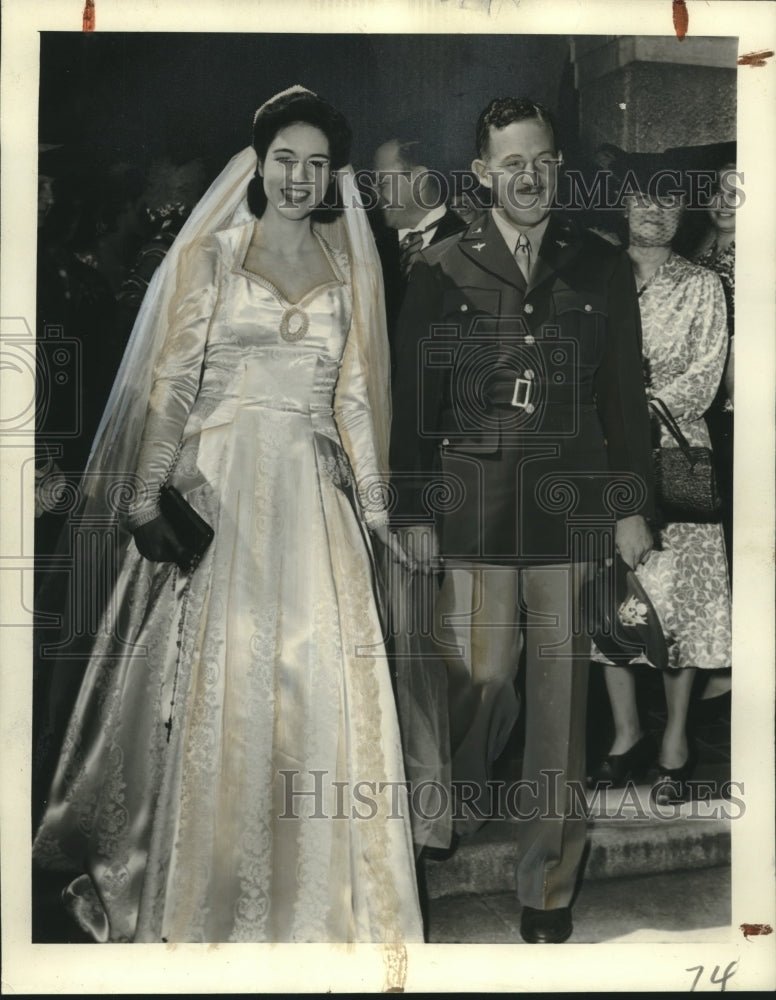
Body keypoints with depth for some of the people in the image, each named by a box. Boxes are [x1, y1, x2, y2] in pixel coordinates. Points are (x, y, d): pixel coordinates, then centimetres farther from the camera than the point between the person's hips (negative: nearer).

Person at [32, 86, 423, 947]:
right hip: (217, 486, -2)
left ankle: (314, 896, 16)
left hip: (312, 497, 2)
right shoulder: (209, 256, 6)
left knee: (322, 682, -1)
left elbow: (354, 398, 12)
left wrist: (373, 507, 5)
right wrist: (146, 500, -10)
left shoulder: (346, 273, 13)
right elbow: (171, 384, 0)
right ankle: (195, 890, 20)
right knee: (212, 684, 1)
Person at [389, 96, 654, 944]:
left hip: (571, 518, 1)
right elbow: (413, 402, 4)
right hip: (473, 518, -1)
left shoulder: (602, 269, 8)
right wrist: (415, 513, 1)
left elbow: (624, 397, 10)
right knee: (478, 688, 1)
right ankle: (451, 828, 33)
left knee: (560, 703, 4)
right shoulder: (441, 272, 4)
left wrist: (632, 507, 7)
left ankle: (548, 889, 20)